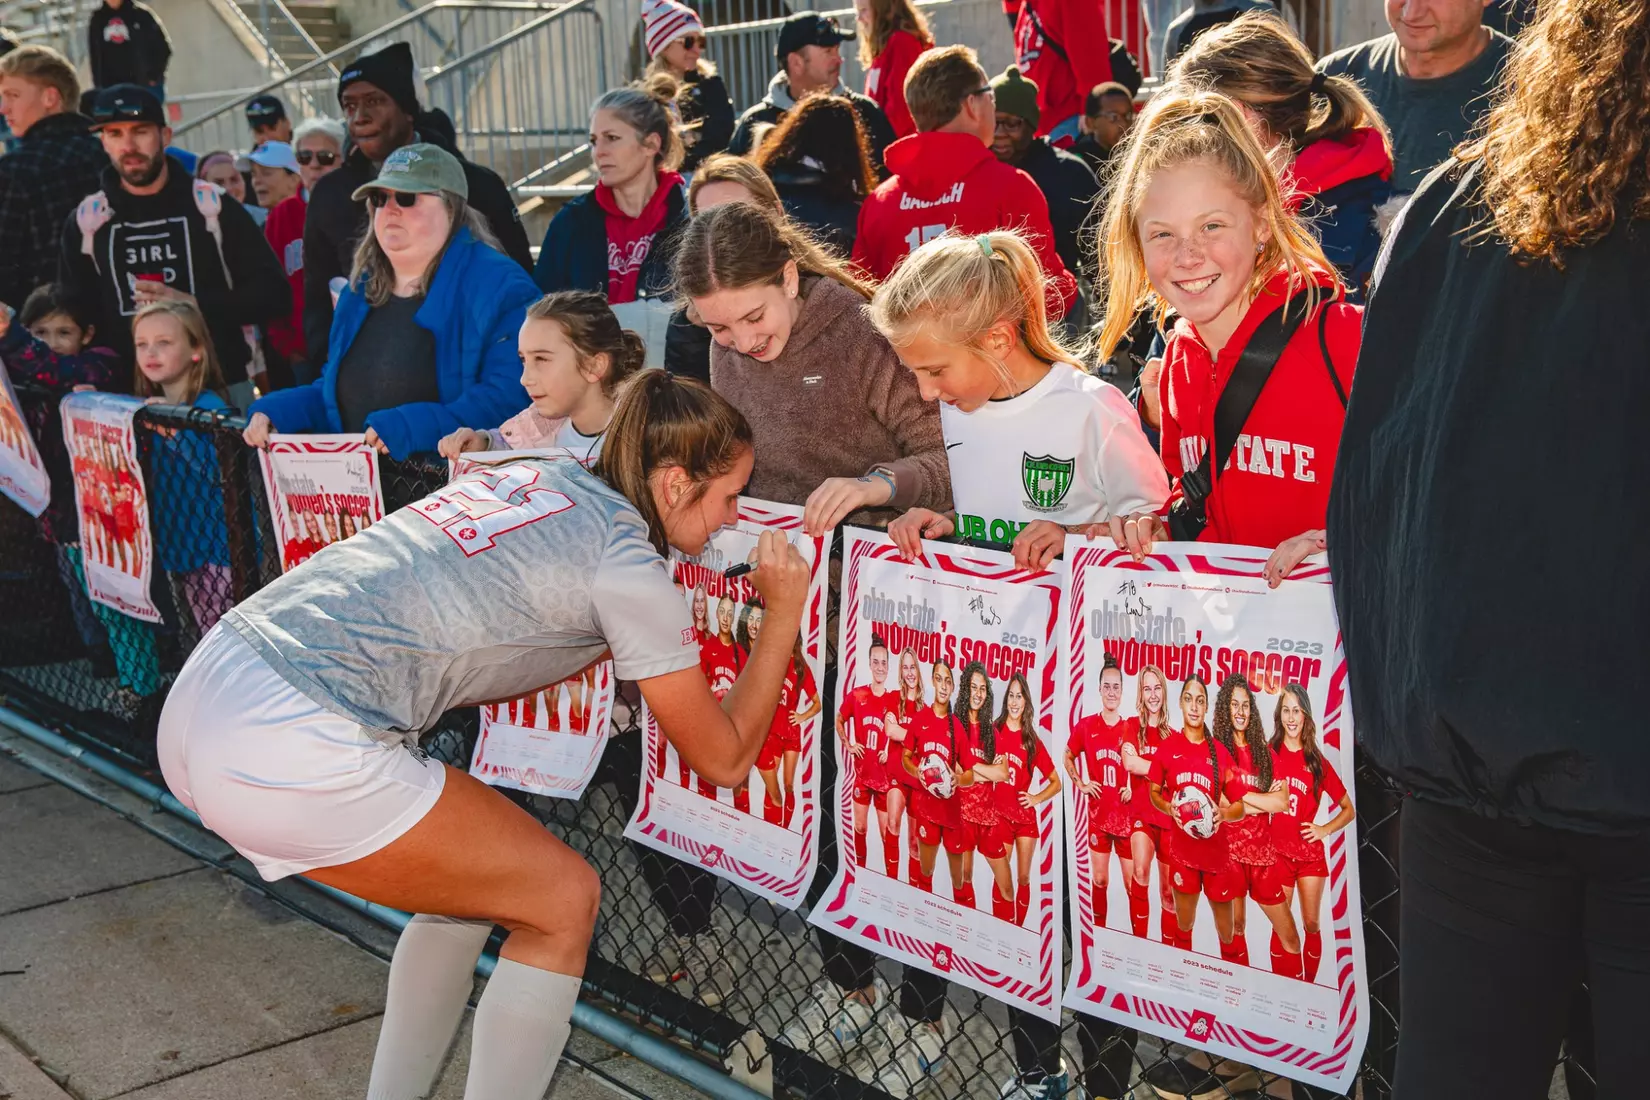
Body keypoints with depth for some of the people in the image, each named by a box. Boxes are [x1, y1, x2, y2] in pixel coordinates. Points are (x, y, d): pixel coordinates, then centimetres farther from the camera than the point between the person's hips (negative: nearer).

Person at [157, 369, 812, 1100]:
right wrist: (784, 615, 14)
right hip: (292, 752, -9)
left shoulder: (537, 474, 17)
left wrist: (617, 641, 27)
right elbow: (724, 758, 5)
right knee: (564, 900, 6)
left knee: (472, 878, 24)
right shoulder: (626, 560, -4)